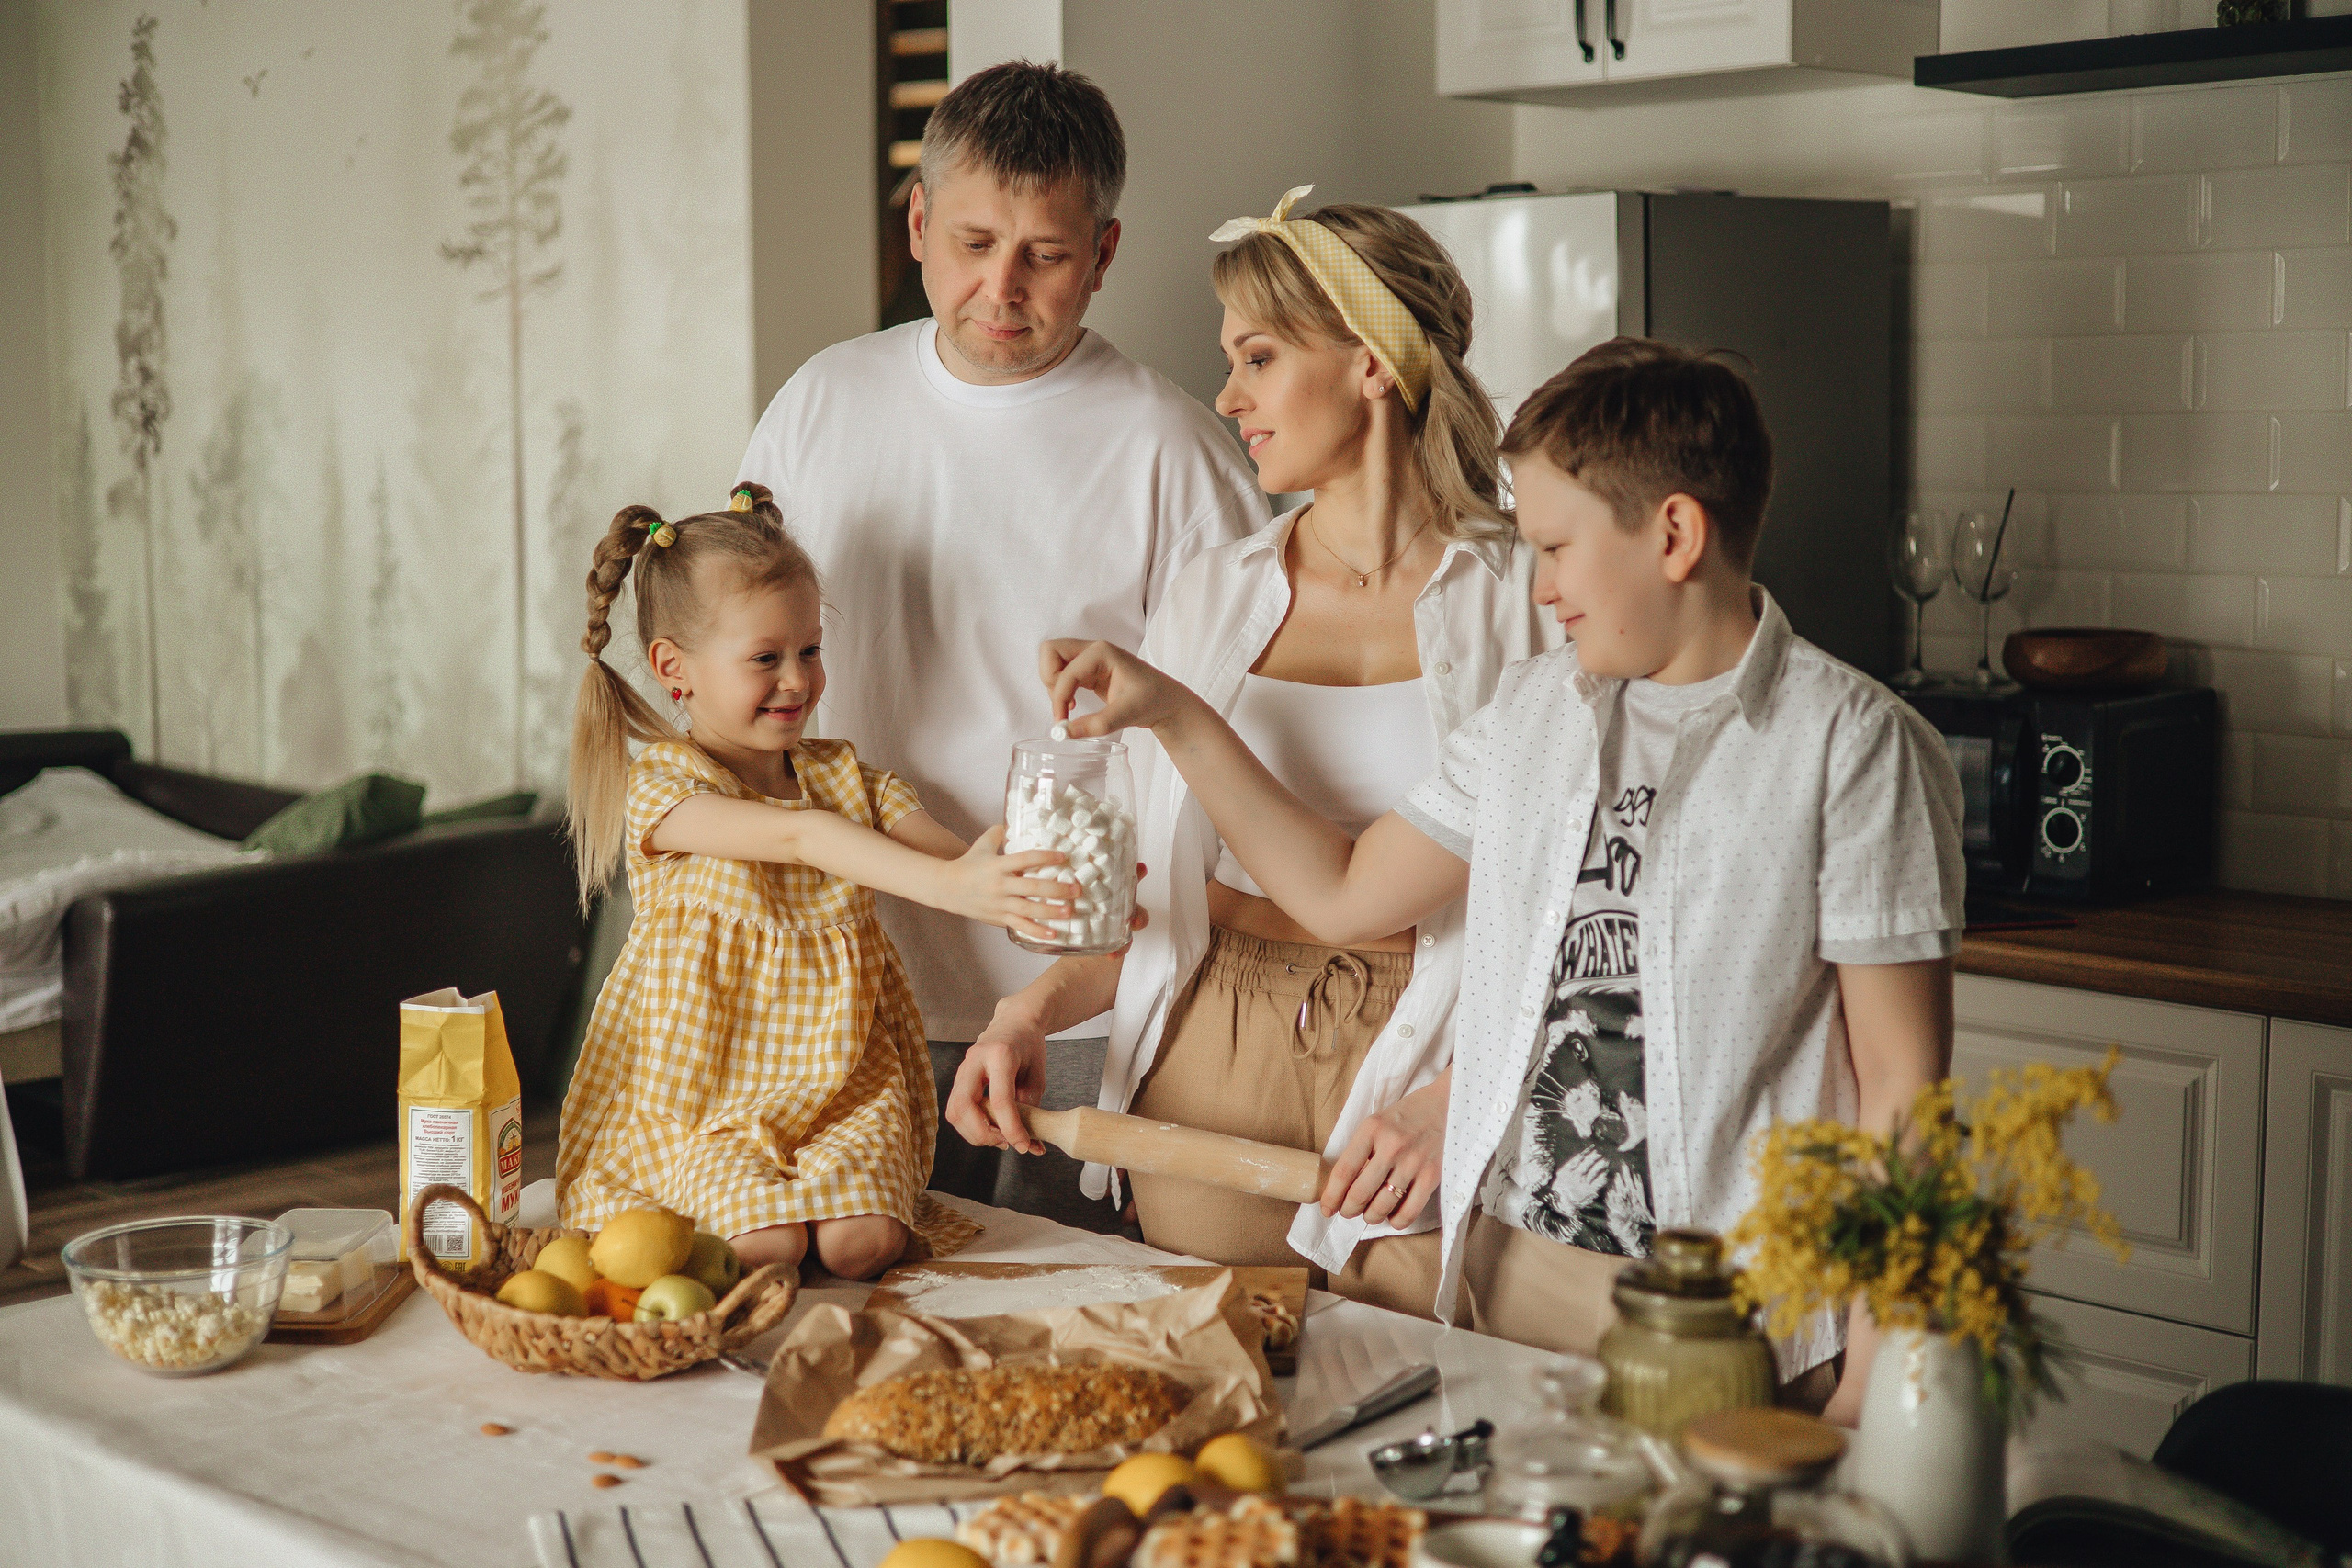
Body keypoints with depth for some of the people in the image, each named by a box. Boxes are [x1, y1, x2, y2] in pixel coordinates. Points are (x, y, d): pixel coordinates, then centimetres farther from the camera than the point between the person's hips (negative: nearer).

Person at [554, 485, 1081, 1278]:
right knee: (764, 1243, -26)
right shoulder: (659, 786, -9)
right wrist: (948, 885, -40)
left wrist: (1021, 890, -30)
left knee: (864, 1240, -23)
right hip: (703, 1093, -3)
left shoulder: (844, 775, 9)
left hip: (842, 1088, 4)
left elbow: (950, 854, -5)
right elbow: (799, 837, -26)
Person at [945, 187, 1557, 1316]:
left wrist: (1460, 1098, -18)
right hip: (1210, 1066, 4)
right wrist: (1037, 1007, -2)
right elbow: (1159, 893, 14)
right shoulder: (1211, 598, 11)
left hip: (1426, 1056, -3)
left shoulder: (1529, 601, -3)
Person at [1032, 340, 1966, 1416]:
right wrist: (1172, 713, 13)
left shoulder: (1855, 745, -7)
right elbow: (1340, 893, 19)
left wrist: (1874, 1372, -13)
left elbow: (1900, 1082, -8)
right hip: (1503, 1279, 5)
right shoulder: (1533, 709, 11)